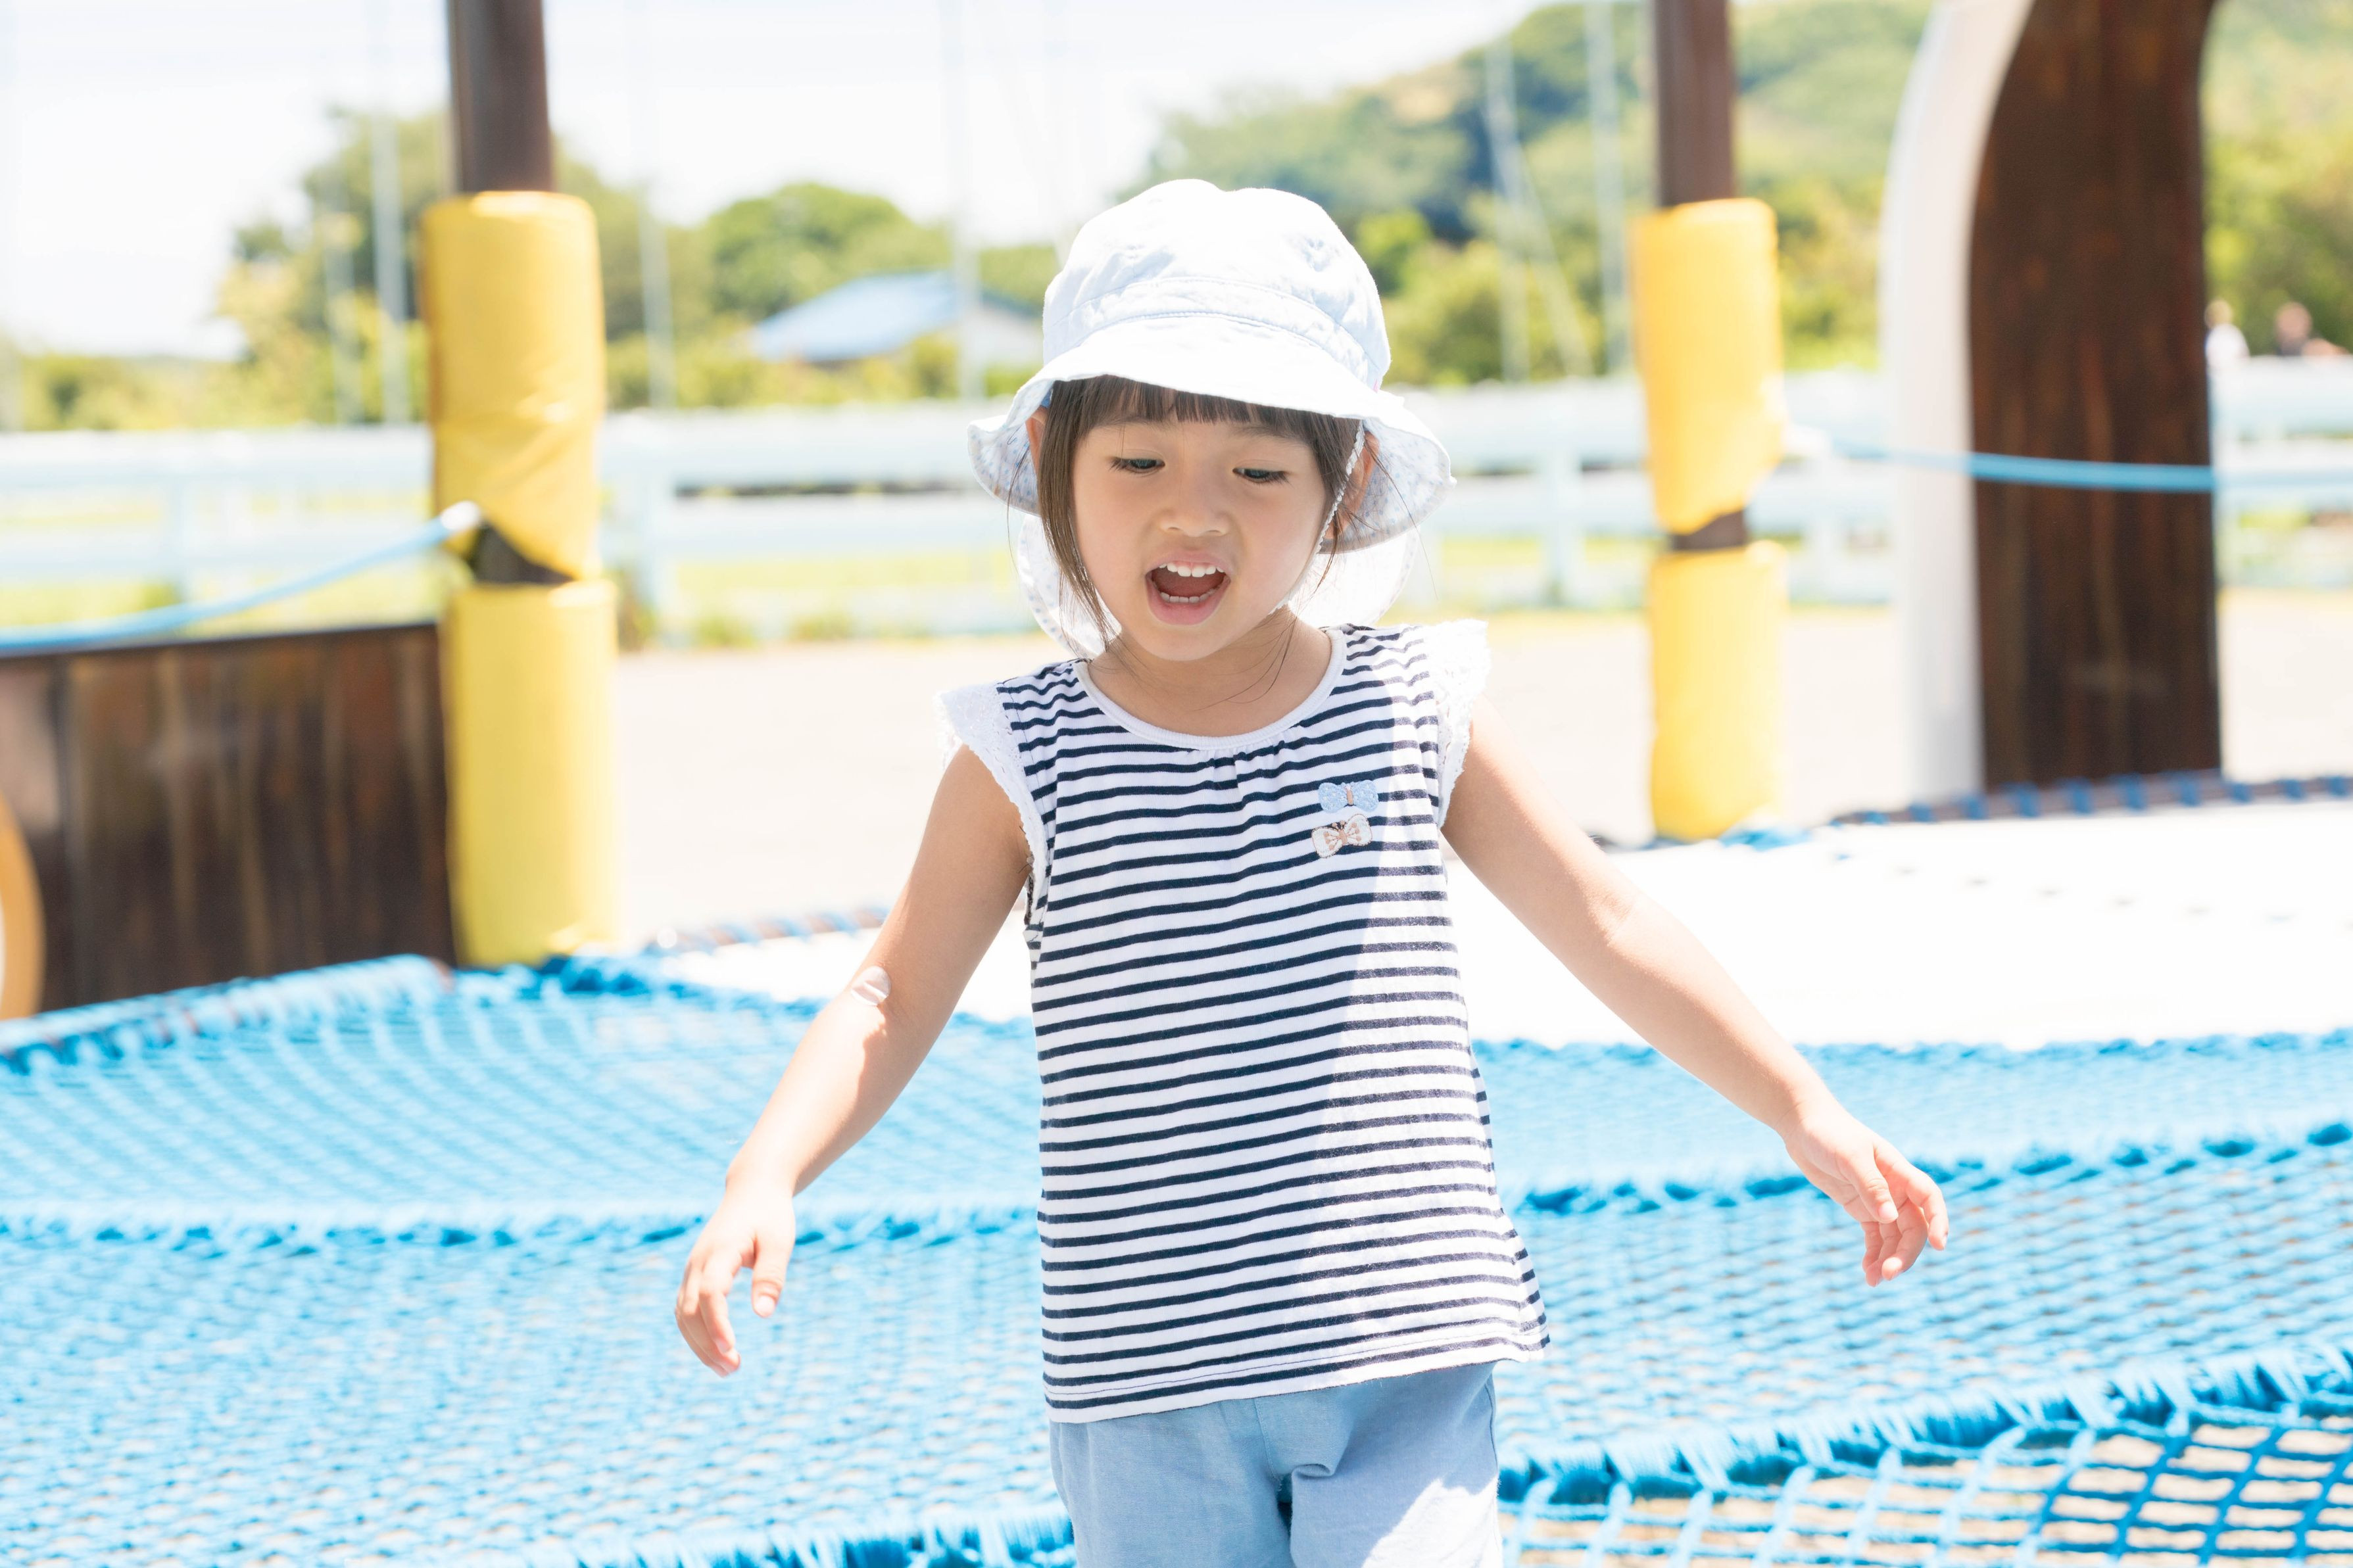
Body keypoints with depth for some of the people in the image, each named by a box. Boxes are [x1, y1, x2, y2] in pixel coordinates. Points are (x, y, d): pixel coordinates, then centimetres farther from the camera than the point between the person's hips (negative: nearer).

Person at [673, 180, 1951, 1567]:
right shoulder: (1028, 760, -1)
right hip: (1151, 1384, 0)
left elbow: (1606, 927, 8)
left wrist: (1810, 1118, 8)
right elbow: (895, 1001, 4)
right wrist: (766, 1181, -12)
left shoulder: (1415, 711, 1)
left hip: (1407, 1357, 0)